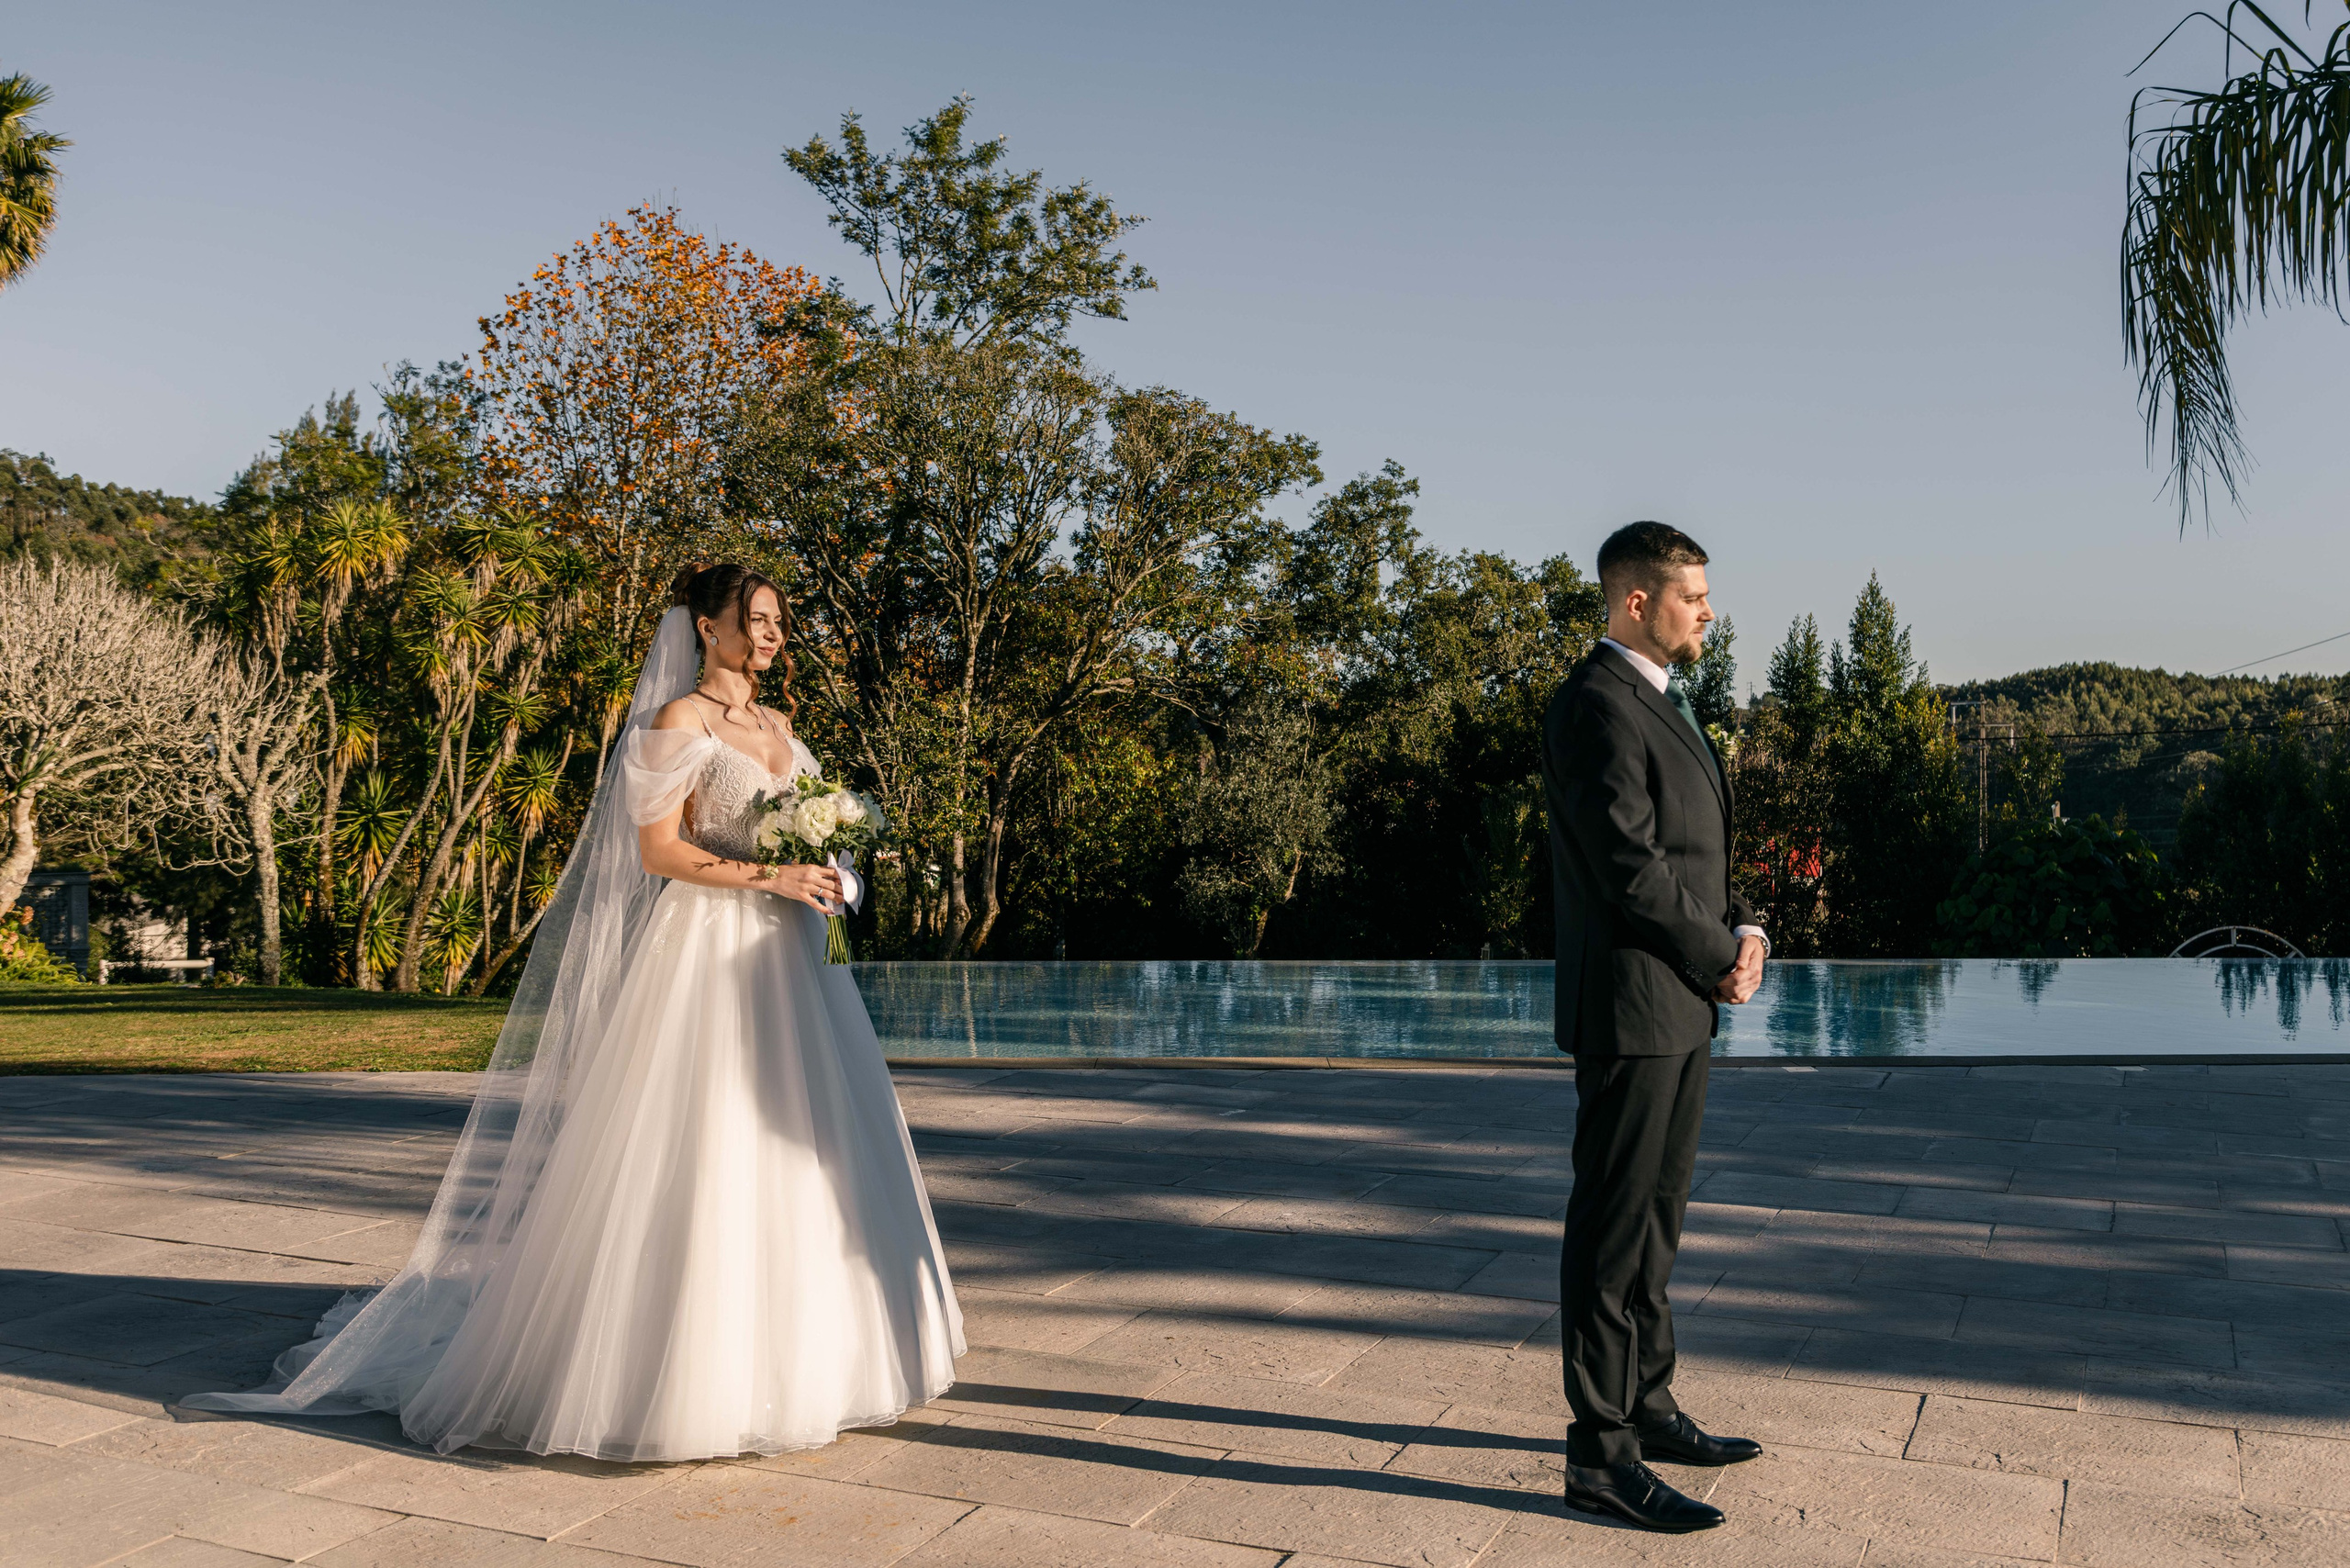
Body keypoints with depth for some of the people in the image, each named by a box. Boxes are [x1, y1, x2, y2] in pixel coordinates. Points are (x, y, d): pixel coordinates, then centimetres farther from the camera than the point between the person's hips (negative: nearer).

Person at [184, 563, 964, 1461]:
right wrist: (767, 875, -17)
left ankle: (783, 1364, 19)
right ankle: (680, 1383, 5)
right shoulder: (678, 718, -5)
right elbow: (656, 850, -12)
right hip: (705, 955, -8)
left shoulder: (778, 724, 17)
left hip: (784, 960, 8)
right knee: (696, 1156, -6)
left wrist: (823, 874, 2)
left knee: (789, 1147, 9)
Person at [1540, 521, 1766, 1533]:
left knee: (1655, 1222, 18)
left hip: (1683, 1006, 10)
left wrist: (1745, 929, 3)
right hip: (1631, 1007, -10)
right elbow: (1632, 867, -22)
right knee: (1613, 1234, -2)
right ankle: (1600, 1455, 8)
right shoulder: (1595, 704, -16)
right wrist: (1722, 958, -10)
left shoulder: (1662, 704, 17)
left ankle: (1646, 1408, 30)